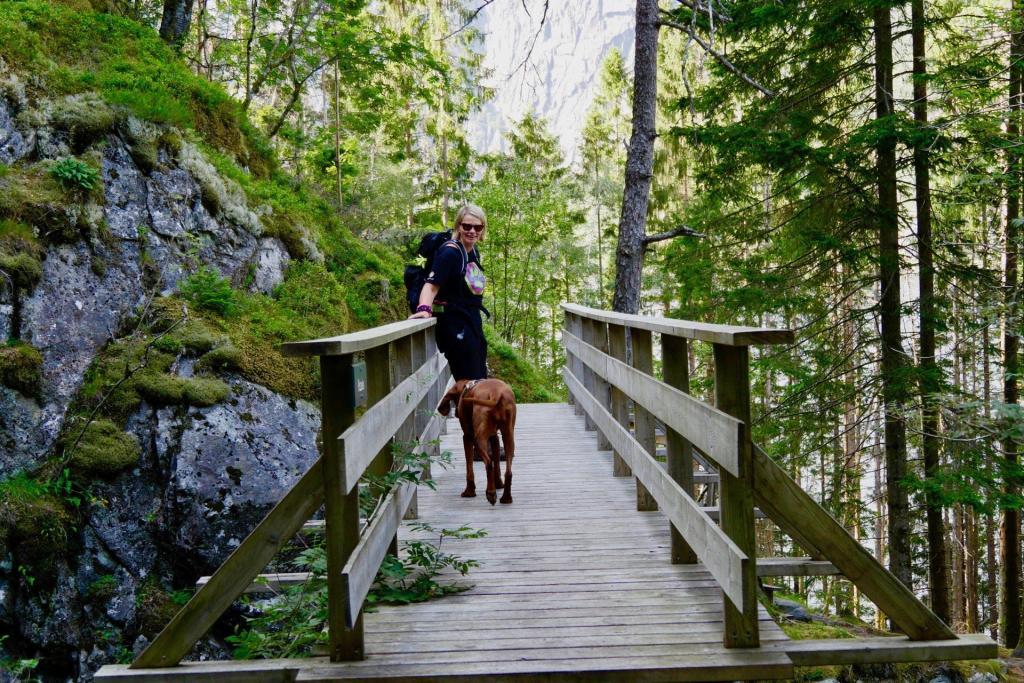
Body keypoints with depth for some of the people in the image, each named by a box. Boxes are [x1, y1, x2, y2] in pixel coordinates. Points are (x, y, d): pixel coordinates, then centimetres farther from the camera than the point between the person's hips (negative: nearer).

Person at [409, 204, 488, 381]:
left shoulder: (474, 253, 8)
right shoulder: (450, 252, -15)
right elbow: (432, 284, -26)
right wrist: (424, 308, -43)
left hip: (472, 322, 9)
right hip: (454, 324, -9)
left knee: (480, 380, 14)